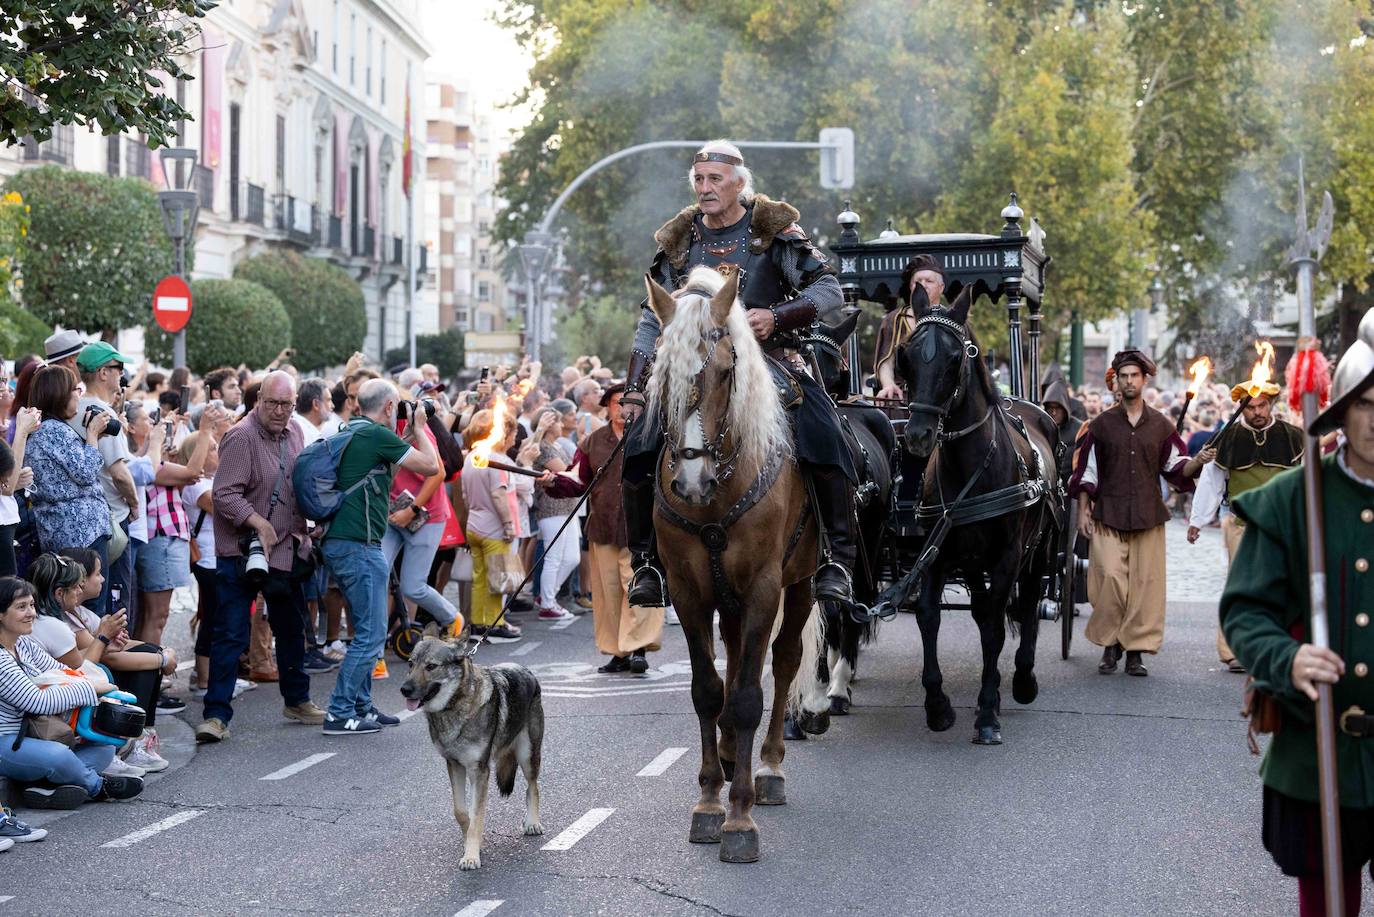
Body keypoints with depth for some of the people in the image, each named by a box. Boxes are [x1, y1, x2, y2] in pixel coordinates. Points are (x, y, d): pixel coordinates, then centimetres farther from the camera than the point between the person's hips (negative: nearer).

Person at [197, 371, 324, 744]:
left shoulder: (293, 433, 8)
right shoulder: (241, 437, -17)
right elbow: (224, 495, -22)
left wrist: (300, 528, 12)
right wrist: (258, 523, -28)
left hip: (285, 550, 8)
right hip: (241, 552, -8)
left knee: (291, 629, 19)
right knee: (230, 635, -7)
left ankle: (297, 700, 34)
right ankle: (217, 714, -3)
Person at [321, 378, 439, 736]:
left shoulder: (351, 432, 15)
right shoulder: (378, 435, -13)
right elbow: (431, 466, -9)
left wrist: (407, 434, 21)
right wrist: (418, 429, 4)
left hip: (339, 542, 10)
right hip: (359, 545, -10)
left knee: (367, 630, 17)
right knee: (371, 634, -5)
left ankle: (361, 706, 22)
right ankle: (339, 713, -5)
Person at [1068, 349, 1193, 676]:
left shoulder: (1160, 424, 9)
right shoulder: (1101, 424, 5)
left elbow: (1175, 465, 14)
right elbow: (1086, 470, 7)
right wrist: (1083, 510, 1)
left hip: (1148, 514, 1)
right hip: (1108, 514, -1)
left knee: (1146, 583, -1)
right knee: (1110, 579, -11)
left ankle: (1136, 651, 6)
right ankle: (1110, 645, 5)